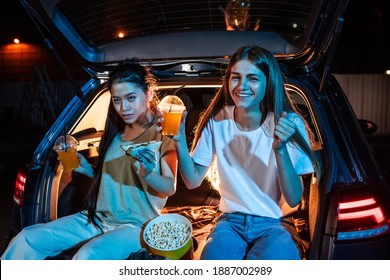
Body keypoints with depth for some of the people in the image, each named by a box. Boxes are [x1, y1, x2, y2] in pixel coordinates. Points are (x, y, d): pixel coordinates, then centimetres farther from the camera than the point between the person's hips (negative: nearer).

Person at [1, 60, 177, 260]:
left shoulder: (163, 132, -7)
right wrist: (87, 169, 4)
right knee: (26, 240, -6)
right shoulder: (116, 130, 11)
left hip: (137, 223, -6)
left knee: (87, 256, -33)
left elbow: (170, 188, -12)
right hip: (99, 216, 6)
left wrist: (148, 174, -31)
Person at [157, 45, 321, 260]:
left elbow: (293, 200, -13)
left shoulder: (288, 124, -10)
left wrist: (280, 149, -28)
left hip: (272, 226, 0)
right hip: (230, 222, 1)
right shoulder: (217, 121, -4)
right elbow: (193, 181, -4)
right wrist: (179, 140, -19)